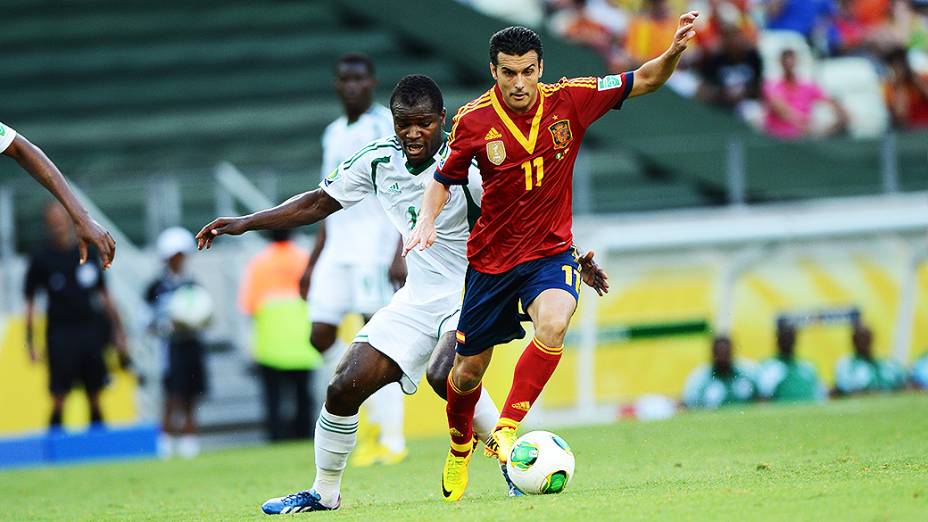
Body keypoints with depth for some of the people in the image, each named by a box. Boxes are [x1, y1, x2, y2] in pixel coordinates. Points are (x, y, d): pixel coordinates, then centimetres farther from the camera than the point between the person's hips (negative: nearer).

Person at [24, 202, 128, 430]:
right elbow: (30, 302, 5)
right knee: (59, 397, -8)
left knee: (95, 398, 5)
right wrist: (30, 342, -1)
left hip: (90, 332, 3)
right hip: (60, 333, -3)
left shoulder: (86, 253, 9)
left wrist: (118, 332, 11)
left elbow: (105, 297, 15)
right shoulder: (41, 260, 2)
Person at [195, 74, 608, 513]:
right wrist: (244, 224, 7)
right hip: (420, 296, 6)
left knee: (444, 374, -34)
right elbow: (319, 202, 9)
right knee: (344, 388, -3)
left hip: (474, 293, -6)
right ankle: (323, 493, 17)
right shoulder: (379, 160, -2)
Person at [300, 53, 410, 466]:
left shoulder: (389, 126, -4)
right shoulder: (334, 134, 18)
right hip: (337, 250, 7)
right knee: (322, 336, -2)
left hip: (377, 246, -7)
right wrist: (312, 263, 21)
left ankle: (390, 440, -5)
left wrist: (402, 251, -19)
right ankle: (378, 415, 13)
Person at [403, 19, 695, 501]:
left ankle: (506, 429, -22)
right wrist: (427, 222, -14)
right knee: (468, 372, 9)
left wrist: (675, 52, -25)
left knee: (553, 322, -34)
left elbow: (645, 81, -5)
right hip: (491, 258, 1)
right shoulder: (473, 121, -12)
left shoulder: (568, 100, -11)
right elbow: (444, 180, 5)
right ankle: (460, 448, 41)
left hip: (550, 252, -1)